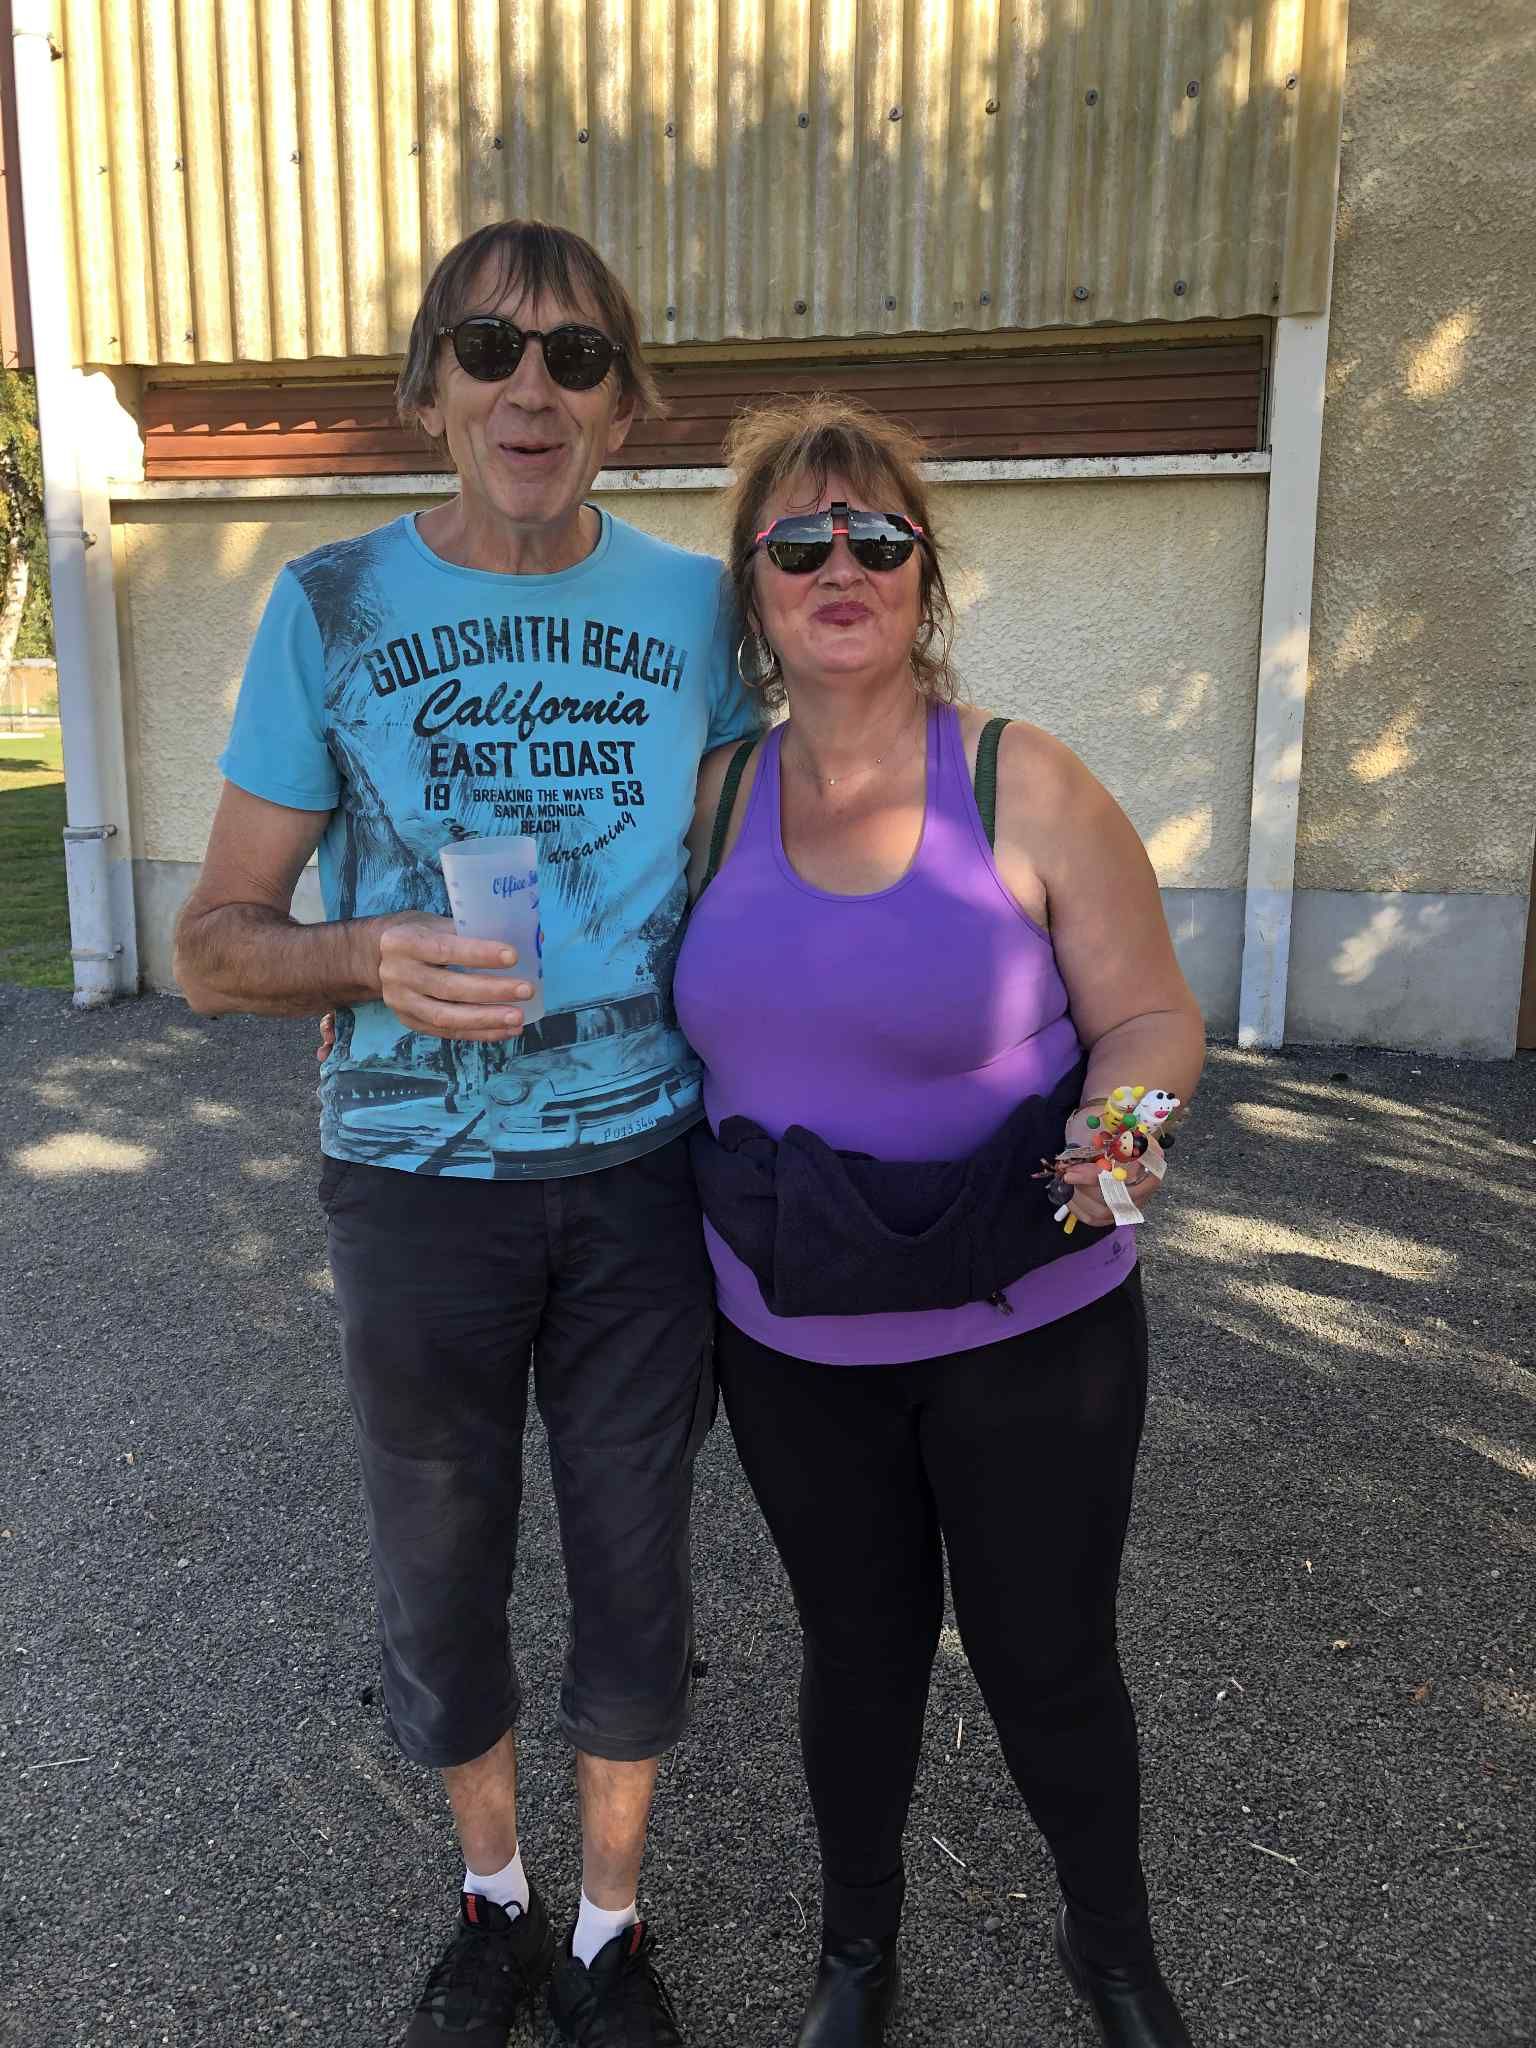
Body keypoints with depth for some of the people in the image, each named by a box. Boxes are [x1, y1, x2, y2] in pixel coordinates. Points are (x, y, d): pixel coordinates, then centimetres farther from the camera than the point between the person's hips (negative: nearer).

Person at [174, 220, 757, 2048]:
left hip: (643, 1172, 1)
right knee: (438, 1586, 16)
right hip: (417, 1186, 0)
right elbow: (213, 944, -3)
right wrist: (371, 961, -24)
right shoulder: (332, 608, -4)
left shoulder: (694, 606, -1)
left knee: (637, 1575, 13)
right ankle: (491, 1889, 46)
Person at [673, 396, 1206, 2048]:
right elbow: (683, 1021, 11)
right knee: (856, 1648, 21)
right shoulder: (715, 801, -1)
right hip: (792, 1342, 3)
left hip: (1029, 1336, -2)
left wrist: (1118, 1120, -26)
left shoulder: (1027, 789, -11)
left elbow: (1150, 1016, -7)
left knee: (1048, 1663, 14)